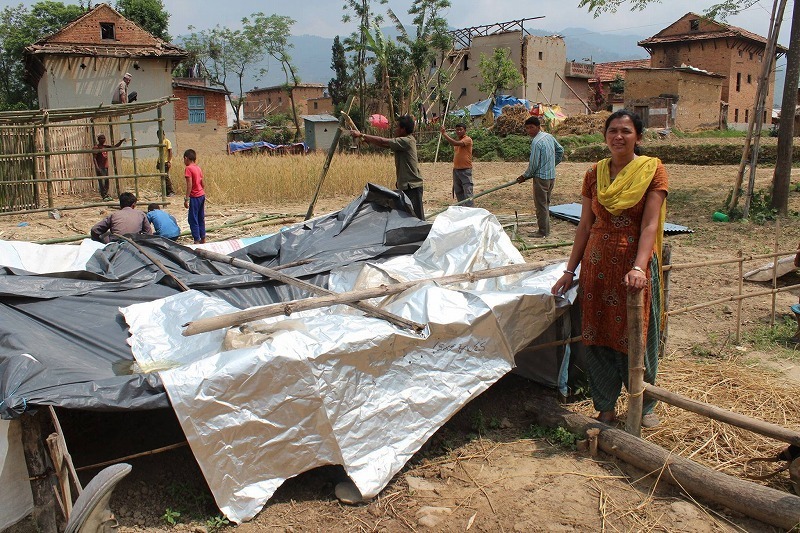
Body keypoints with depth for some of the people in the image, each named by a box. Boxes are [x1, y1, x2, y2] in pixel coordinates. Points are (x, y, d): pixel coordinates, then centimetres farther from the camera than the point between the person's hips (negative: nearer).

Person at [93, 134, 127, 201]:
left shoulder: (106, 146, 13)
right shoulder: (96, 147, -7)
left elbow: (115, 146, 11)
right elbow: (94, 158, -11)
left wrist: (121, 141, -5)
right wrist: (97, 167, -20)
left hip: (106, 167, 7)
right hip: (100, 167, -7)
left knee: (106, 182, 9)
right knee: (101, 182, -8)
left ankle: (106, 195, 17)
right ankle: (104, 196, -7)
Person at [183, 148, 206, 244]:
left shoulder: (188, 168, -13)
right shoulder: (198, 168, 10)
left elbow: (189, 185, -19)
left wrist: (186, 199, -17)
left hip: (195, 197, -8)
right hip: (202, 195, 8)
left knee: (193, 220, -3)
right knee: (201, 218, 15)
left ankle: (197, 241, -4)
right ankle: (203, 239, 21)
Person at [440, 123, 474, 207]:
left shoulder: (468, 139, -11)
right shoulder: (457, 140, 15)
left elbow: (455, 143, -26)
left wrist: (444, 134, -24)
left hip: (465, 170, -8)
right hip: (456, 170, 8)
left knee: (468, 192, -10)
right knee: (458, 192, 11)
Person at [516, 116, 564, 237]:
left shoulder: (536, 142, -19)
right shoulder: (549, 136, 7)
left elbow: (534, 164, -17)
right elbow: (560, 151, 19)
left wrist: (525, 176, -3)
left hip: (541, 177, -9)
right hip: (551, 176, 9)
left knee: (541, 205, 0)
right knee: (546, 203, 18)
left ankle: (543, 232, 5)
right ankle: (546, 229, 25)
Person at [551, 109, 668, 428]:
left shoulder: (652, 170, -4)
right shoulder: (595, 174, 7)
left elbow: (649, 224, -12)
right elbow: (585, 225, 8)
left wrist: (638, 268, -24)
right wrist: (570, 270, 6)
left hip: (635, 264, -3)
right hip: (597, 264, 3)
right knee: (598, 336, 7)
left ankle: (644, 406, 27)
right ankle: (605, 405, 22)